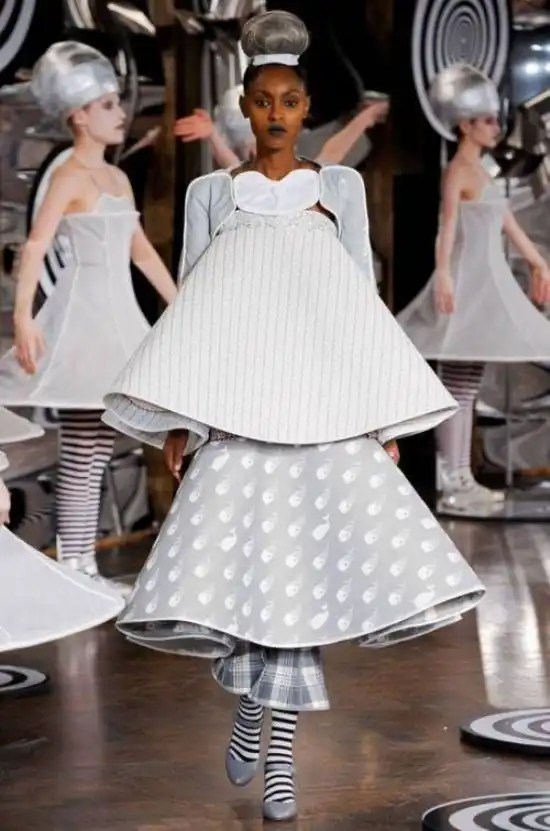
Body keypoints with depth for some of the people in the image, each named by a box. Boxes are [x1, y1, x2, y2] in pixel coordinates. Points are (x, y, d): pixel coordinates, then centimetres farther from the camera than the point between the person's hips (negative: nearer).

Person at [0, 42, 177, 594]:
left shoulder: (117, 179, 16)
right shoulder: (70, 177, -9)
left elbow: (141, 250, 24)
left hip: (118, 316, 8)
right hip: (82, 315, -8)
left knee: (98, 451, 8)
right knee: (81, 451, -9)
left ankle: (82, 566, 12)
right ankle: (72, 568, -5)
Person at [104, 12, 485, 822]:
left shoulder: (341, 187, 10)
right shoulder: (211, 194, 9)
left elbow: (362, 300, 9)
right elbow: (191, 305, 7)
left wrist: (385, 412, 3)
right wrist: (177, 415, -1)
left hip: (327, 396, 0)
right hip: (236, 398, 0)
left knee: (300, 555, -9)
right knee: (239, 549, -12)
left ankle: (279, 741, -2)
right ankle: (254, 702, 13)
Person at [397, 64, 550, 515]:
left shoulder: (479, 170, 17)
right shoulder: (459, 170, -12)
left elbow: (507, 221, 27)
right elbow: (447, 224, -28)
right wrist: (443, 273, -42)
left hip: (488, 281, 10)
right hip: (467, 281, -9)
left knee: (466, 386, 10)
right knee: (458, 387, -8)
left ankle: (462, 478, 13)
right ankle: (453, 485, -8)